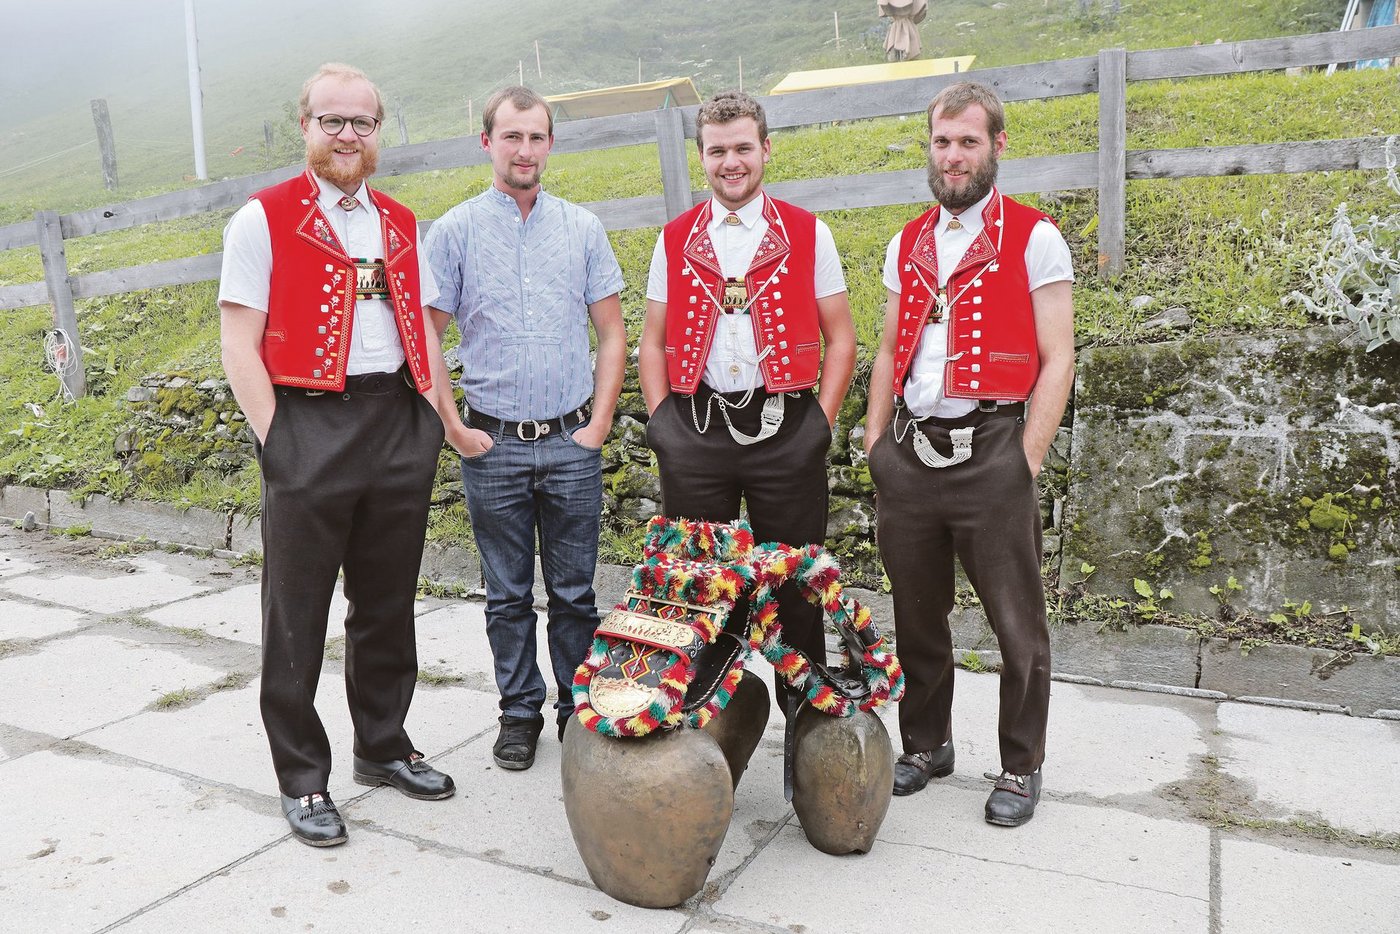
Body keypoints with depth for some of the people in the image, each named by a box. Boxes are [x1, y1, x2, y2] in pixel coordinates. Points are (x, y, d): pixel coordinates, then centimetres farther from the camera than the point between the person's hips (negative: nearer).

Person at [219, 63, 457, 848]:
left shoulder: (401, 224, 14)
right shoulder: (264, 219, -1)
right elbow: (240, 346, -5)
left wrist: (437, 419, 8)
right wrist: (276, 441, -11)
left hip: (401, 428, 5)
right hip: (310, 428, -4)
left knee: (388, 604, 14)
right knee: (298, 615, 5)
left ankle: (384, 746, 31)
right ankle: (303, 779, 19)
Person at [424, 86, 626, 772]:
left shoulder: (582, 228, 7)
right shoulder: (455, 231, 2)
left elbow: (612, 333, 8)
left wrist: (599, 422, -1)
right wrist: (456, 428, -4)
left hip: (573, 443, 1)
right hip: (494, 445, -1)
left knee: (575, 591, 8)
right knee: (508, 594, 9)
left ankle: (580, 709, 24)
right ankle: (519, 712, 25)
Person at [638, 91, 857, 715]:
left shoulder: (808, 235, 4)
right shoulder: (674, 241, 10)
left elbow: (840, 338, 5)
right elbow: (654, 342, 13)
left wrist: (820, 422, -3)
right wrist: (661, 424, 2)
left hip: (784, 429, -1)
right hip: (696, 429, 2)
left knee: (794, 579, 6)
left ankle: (806, 709, 25)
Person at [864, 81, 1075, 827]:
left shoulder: (1033, 239, -2)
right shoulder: (907, 245, 14)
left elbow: (1057, 361, -5)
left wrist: (1025, 464, -12)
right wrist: (876, 447, 9)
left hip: (989, 450, -4)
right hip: (908, 454, 5)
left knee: (1016, 625, 5)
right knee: (916, 615, 15)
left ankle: (1021, 767, 24)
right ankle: (926, 745, 33)